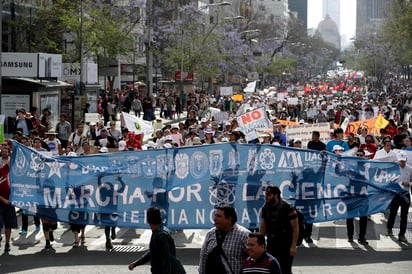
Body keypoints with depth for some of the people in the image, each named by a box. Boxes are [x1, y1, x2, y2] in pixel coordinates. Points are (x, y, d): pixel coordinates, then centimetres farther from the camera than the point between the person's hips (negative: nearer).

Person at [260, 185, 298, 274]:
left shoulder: (287, 208, -13)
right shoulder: (265, 208, 5)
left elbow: (295, 228, -11)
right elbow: (262, 227, 13)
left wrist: (293, 246, -14)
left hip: (285, 247, -6)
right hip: (271, 245, 6)